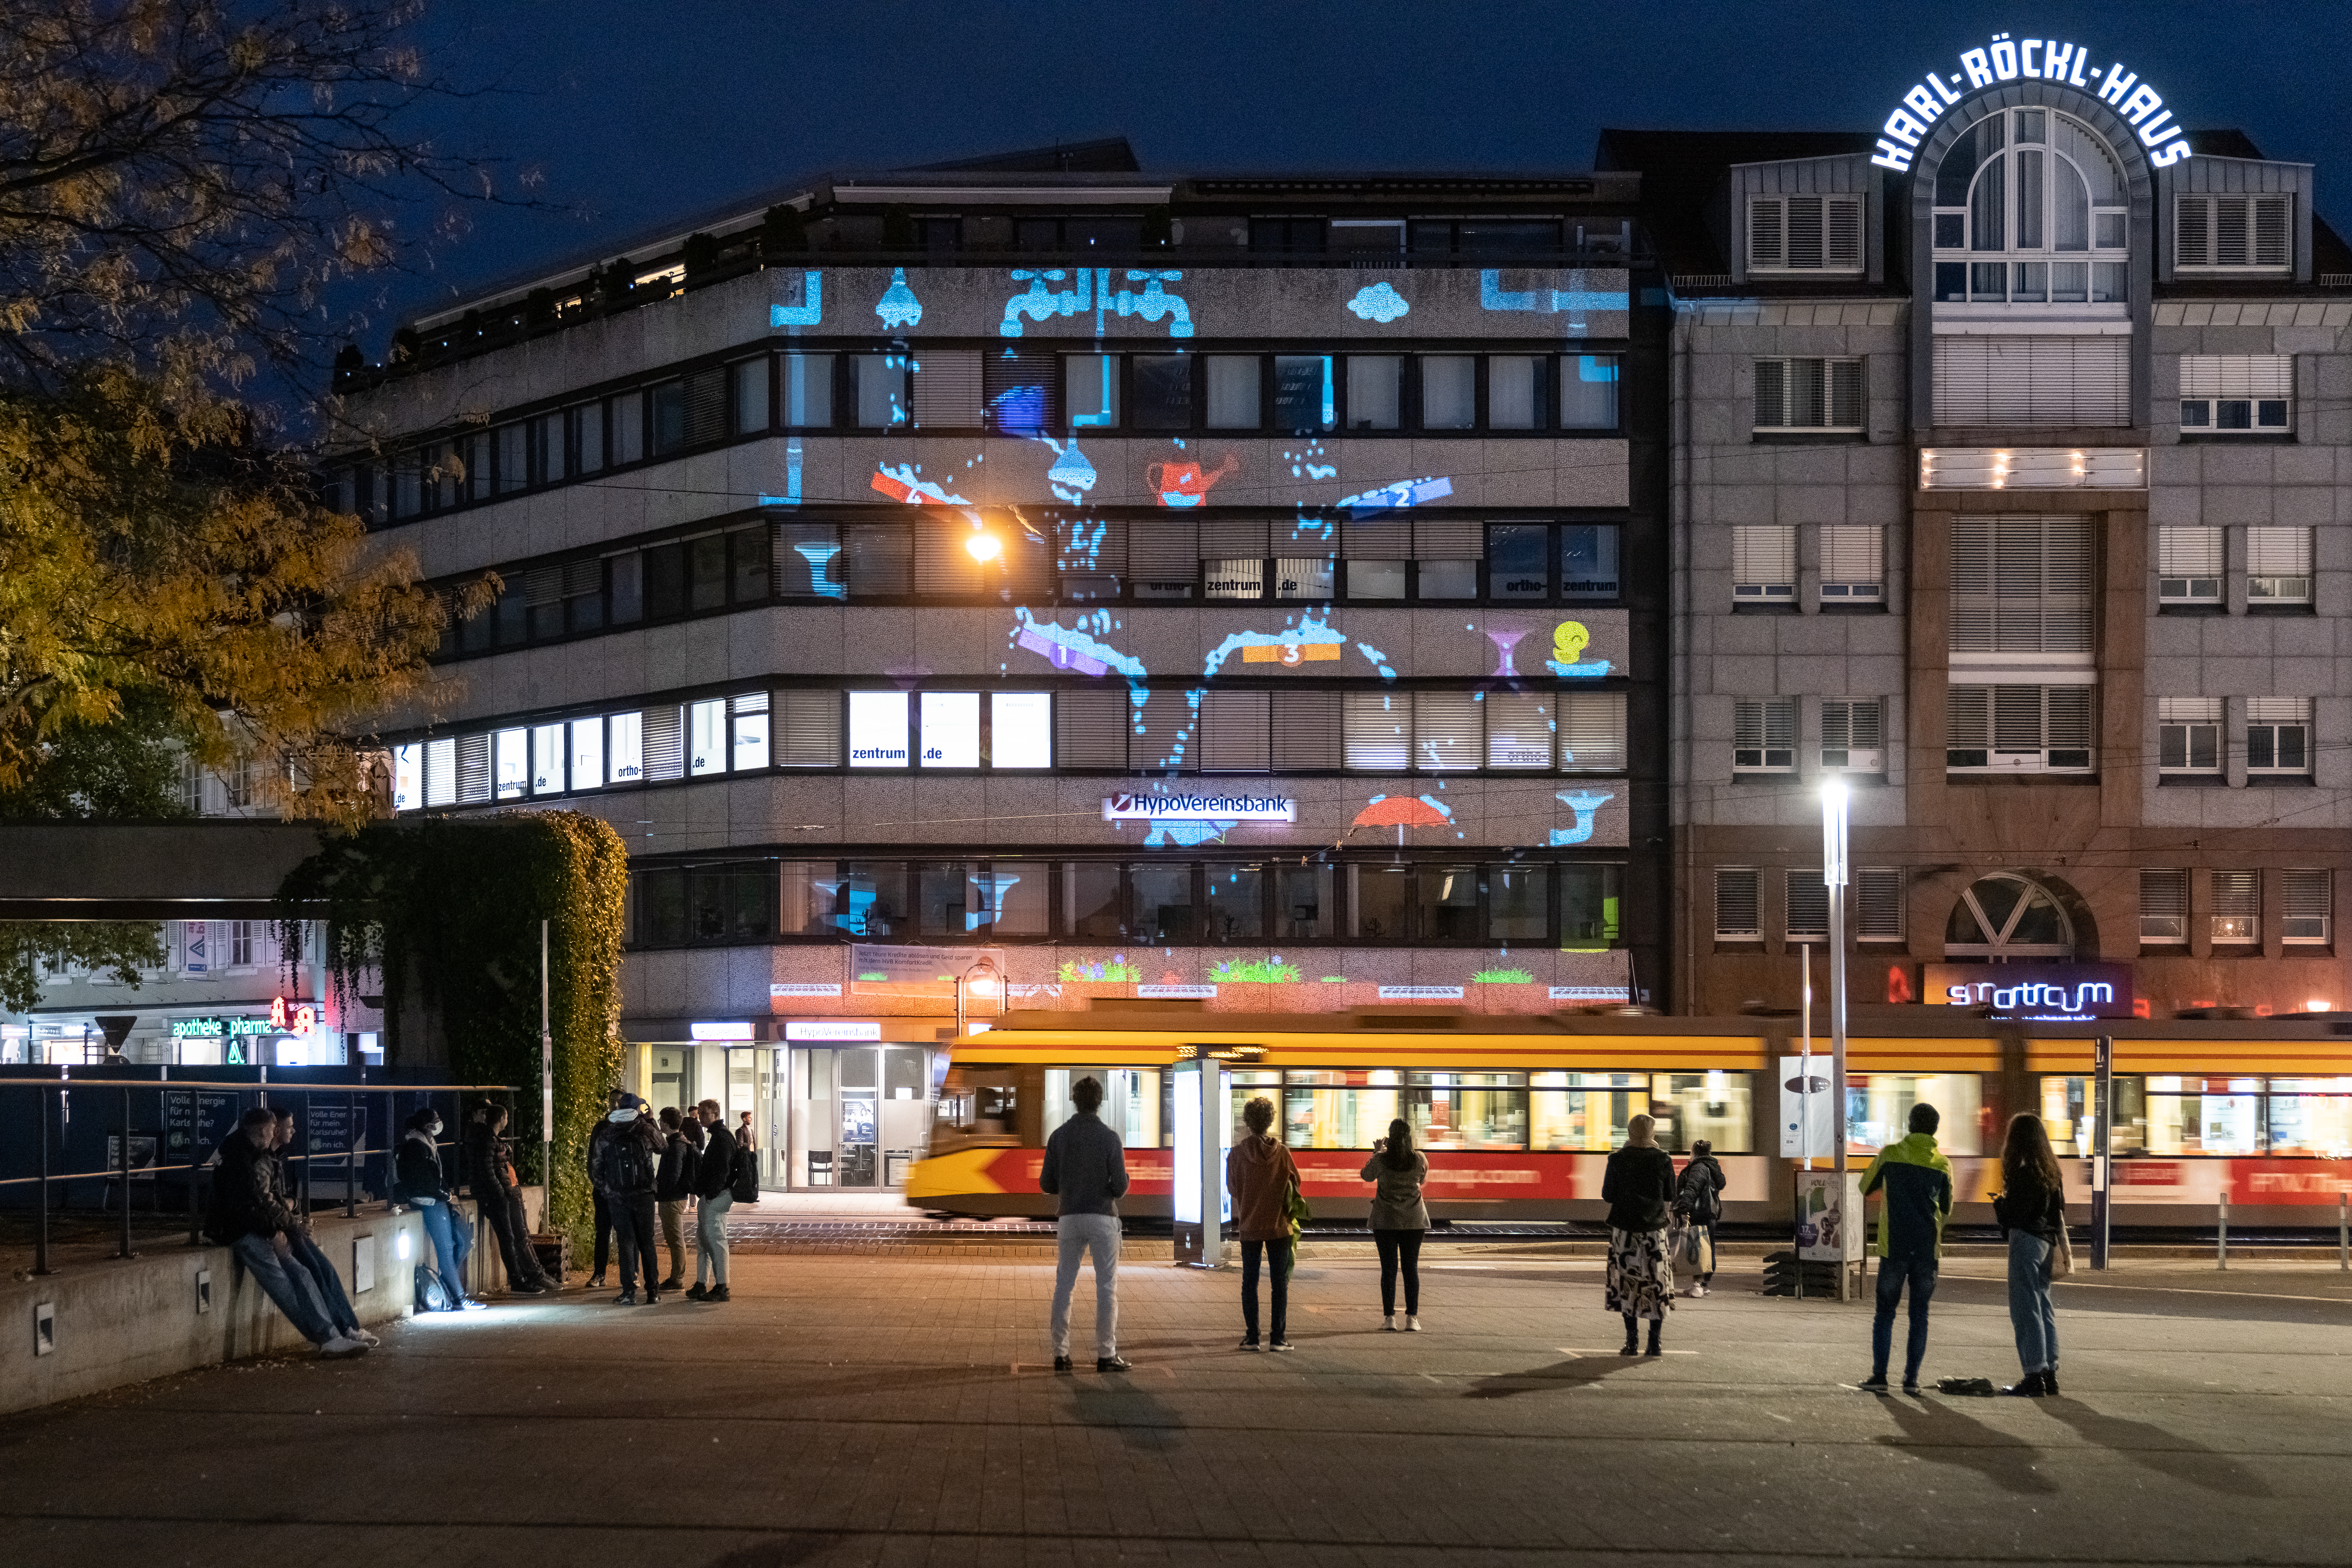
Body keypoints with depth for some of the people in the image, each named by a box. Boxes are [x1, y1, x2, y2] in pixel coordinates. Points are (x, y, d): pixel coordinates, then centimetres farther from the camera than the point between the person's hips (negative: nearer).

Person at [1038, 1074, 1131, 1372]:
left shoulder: (1059, 1136, 2)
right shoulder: (1108, 1138, -8)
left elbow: (1047, 1185, 3)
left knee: (1064, 1286, 9)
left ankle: (1061, 1353, 8)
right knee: (1107, 1287, 2)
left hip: (1069, 1217, 3)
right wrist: (1118, 1184, 12)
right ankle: (1106, 1354, -1)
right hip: (1103, 1217, -3)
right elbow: (1120, 1186, -11)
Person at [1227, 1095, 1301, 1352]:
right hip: (1278, 1225, -1)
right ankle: (1278, 1337, 2)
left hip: (1249, 1226, 1)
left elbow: (1231, 1187, 3)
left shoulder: (1237, 1153, -8)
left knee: (1250, 1282, 9)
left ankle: (1252, 1337, 6)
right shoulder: (1281, 1152, -9)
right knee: (1280, 1282, 6)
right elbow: (1296, 1183, 2)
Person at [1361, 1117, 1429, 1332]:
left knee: (1389, 1268, 5)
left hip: (1385, 1221, -1)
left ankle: (1389, 1317, 5)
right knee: (1411, 1268, 5)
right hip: (1413, 1221, 1)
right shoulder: (1420, 1159, -6)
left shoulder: (1380, 1159, -10)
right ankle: (1412, 1318, 1)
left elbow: (1367, 1176, 9)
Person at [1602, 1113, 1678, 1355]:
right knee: (1657, 1286, 8)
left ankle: (1632, 1342, 4)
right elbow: (1669, 1201, 1)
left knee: (1628, 1285, 8)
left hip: (1625, 1229, 0)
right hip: (1655, 1230, 0)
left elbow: (1607, 1198, -3)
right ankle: (1655, 1343, 4)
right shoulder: (1663, 1160, -4)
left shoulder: (1618, 1160, -5)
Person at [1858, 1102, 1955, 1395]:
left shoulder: (1891, 1154, -1)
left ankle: (1879, 1376, 1)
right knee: (1919, 1314, 7)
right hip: (1927, 1248, 1)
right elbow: (1946, 1210, 13)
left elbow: (1866, 1188, 11)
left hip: (1894, 1247, -1)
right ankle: (1912, 1378, 3)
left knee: (1885, 1313, 6)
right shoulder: (1942, 1164, 2)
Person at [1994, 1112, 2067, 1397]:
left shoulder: (2024, 1170, -16)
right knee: (2043, 1306, 15)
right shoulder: (2051, 1169, 11)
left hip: (2026, 1240, -9)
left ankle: (2034, 1376, -7)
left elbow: (2017, 1213, -18)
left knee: (2026, 1309, -5)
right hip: (2046, 1240, 9)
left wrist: (1999, 1203, 0)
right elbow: (2058, 1209, 15)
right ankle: (2049, 1372, 17)